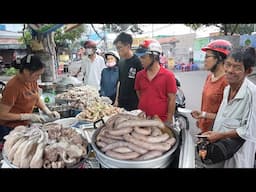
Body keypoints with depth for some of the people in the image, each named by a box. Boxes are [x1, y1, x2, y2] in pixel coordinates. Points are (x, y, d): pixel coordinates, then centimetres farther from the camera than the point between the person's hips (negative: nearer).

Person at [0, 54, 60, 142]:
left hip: (24, 126, 6)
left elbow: (37, 99, 10)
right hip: (9, 129, -6)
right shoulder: (13, 86, -25)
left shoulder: (32, 81, -5)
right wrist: (28, 116, -23)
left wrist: (48, 112, -5)